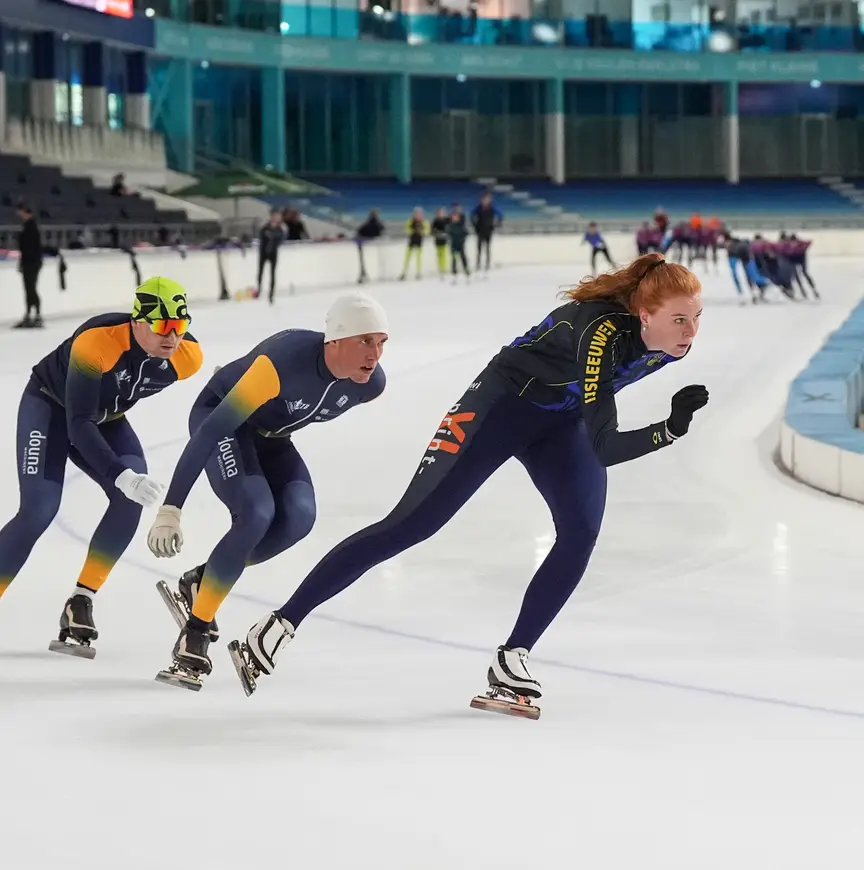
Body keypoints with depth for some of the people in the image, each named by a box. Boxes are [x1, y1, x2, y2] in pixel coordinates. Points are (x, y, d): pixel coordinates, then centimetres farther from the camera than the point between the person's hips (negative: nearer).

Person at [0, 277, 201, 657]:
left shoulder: (188, 356, -20)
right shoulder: (95, 341, -37)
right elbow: (78, 425, -35)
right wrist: (121, 475, -45)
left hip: (104, 417, 5)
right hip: (51, 406, -5)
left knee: (133, 498, -19)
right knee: (39, 509, -21)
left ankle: (81, 603, -11)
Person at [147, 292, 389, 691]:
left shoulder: (371, 383, -18)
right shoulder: (284, 360, -38)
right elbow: (211, 432, -36)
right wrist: (170, 511, -38)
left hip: (270, 436, 6)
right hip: (218, 418, -6)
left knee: (297, 518, -19)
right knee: (256, 514, -27)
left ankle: (197, 584, 1)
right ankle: (195, 636, -16)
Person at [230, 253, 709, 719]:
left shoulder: (671, 338, -16)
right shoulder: (602, 330, -38)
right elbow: (603, 447, -39)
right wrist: (670, 430, -46)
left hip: (562, 420, 7)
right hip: (503, 402, -7)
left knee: (581, 531, -14)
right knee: (409, 525, -8)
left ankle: (512, 661, -4)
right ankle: (281, 624, -3)